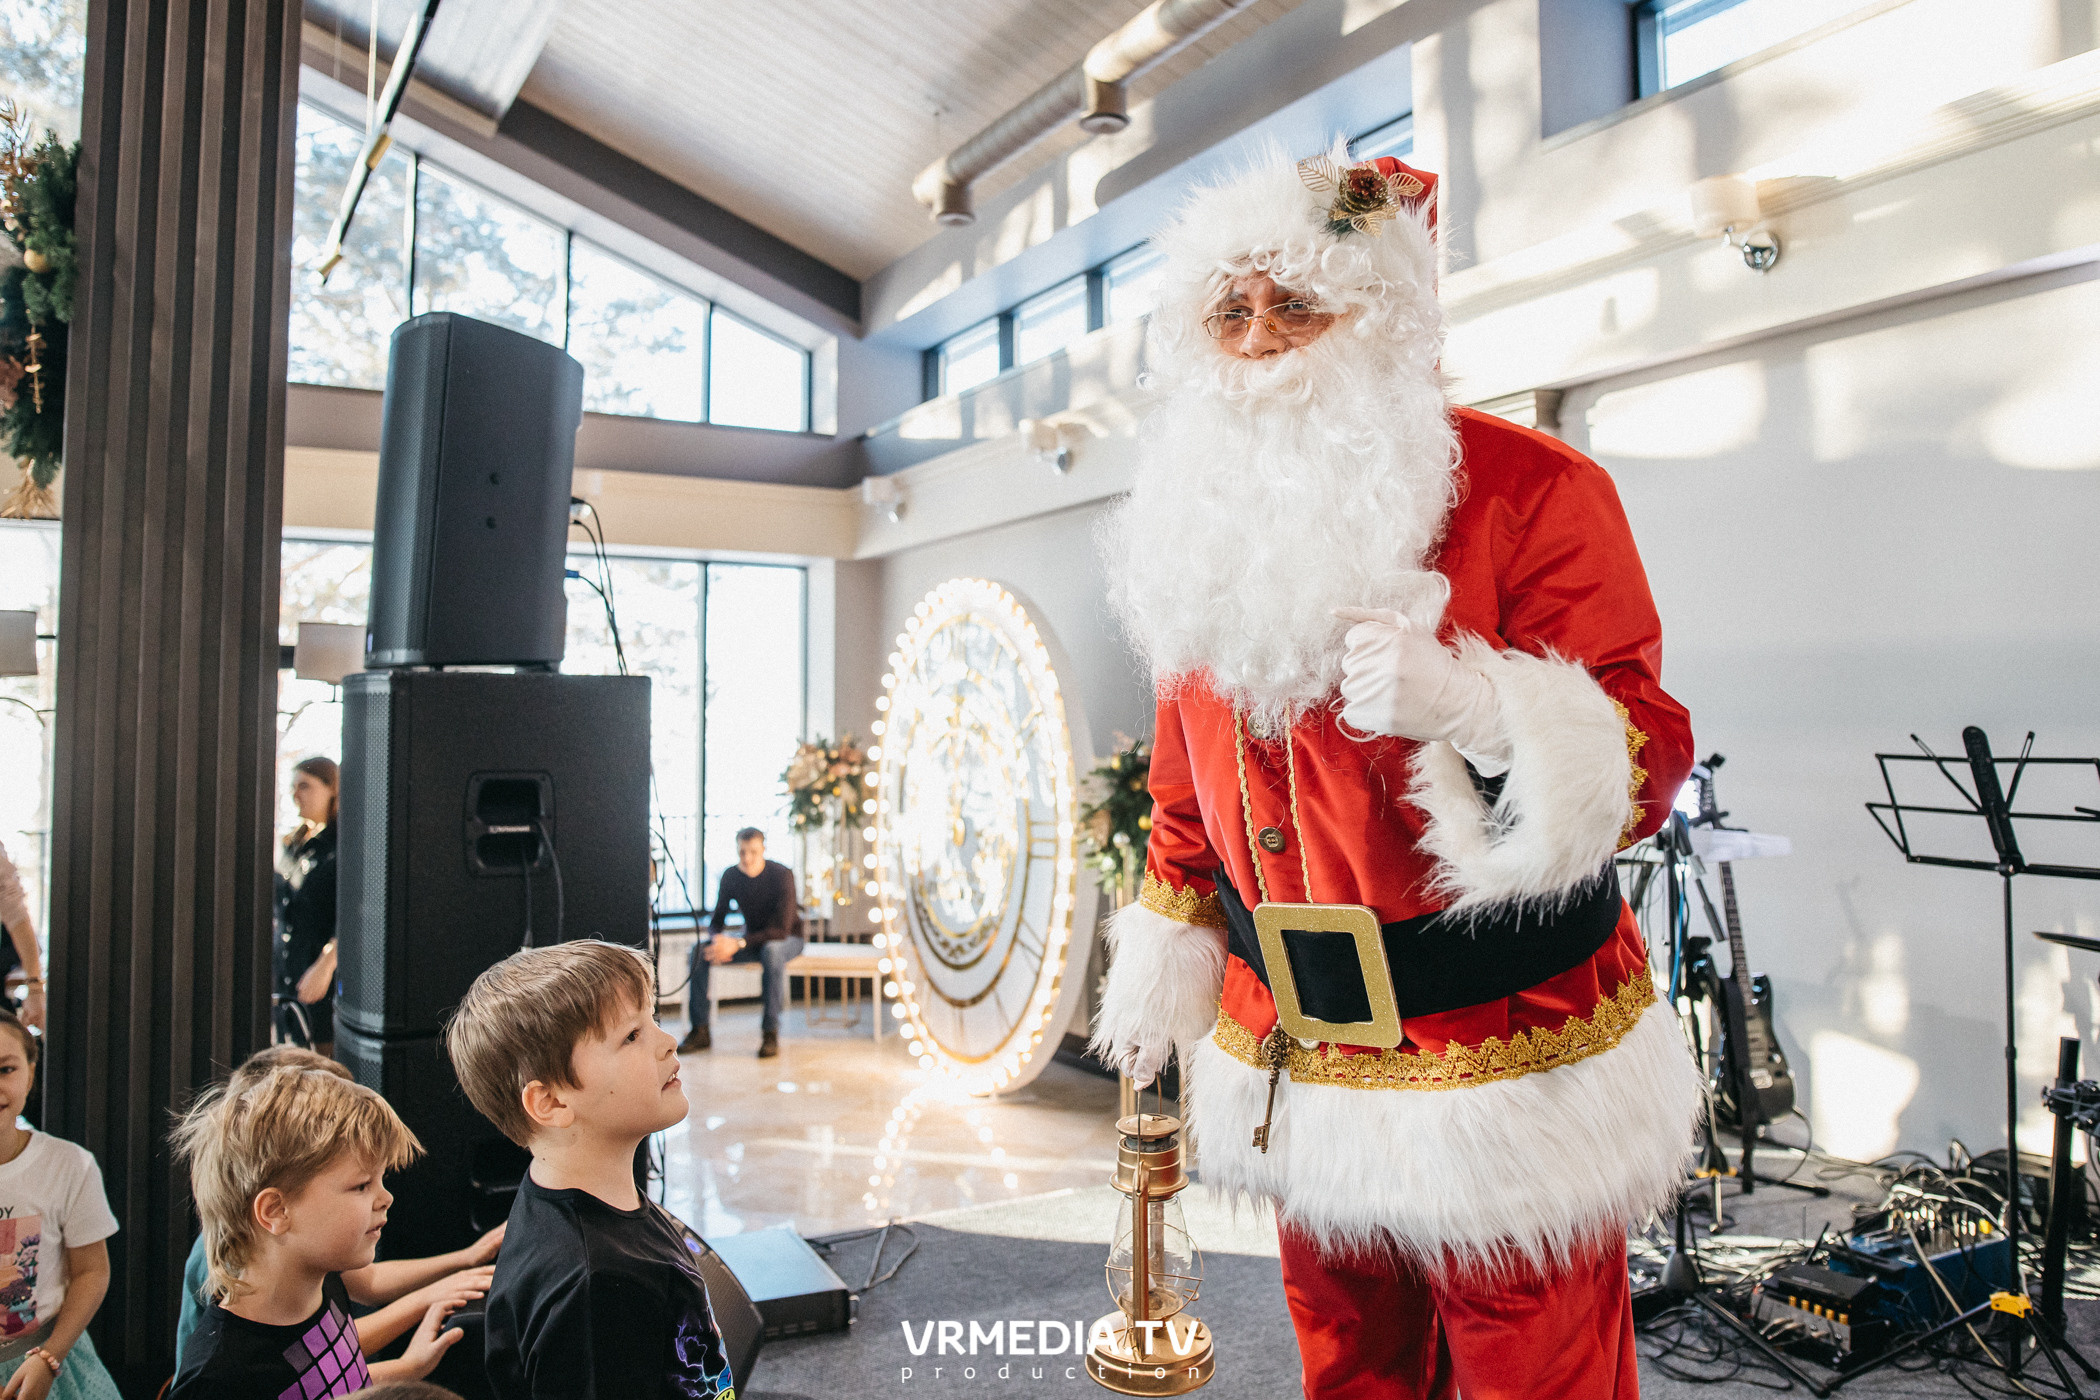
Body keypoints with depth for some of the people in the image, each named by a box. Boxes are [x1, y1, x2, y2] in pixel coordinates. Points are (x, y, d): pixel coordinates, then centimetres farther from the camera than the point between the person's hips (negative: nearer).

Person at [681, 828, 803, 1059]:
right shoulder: (731, 876, -7)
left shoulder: (782, 875, -23)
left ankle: (770, 1032, -33)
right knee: (698, 950, -15)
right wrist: (718, 939, -27)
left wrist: (738, 944, -37)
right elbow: (716, 921, -1)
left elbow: (782, 930, -29)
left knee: (771, 951, -41)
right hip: (752, 939, 5)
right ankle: (700, 1030, -10)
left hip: (787, 939, -5)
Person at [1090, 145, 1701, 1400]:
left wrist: (1470, 704, -32)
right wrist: (1163, 961, 17)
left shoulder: (1531, 490, -11)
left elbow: (1646, 764, -15)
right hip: (1302, 1074, 5)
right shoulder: (1204, 521, 6)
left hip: (1513, 1076, -5)